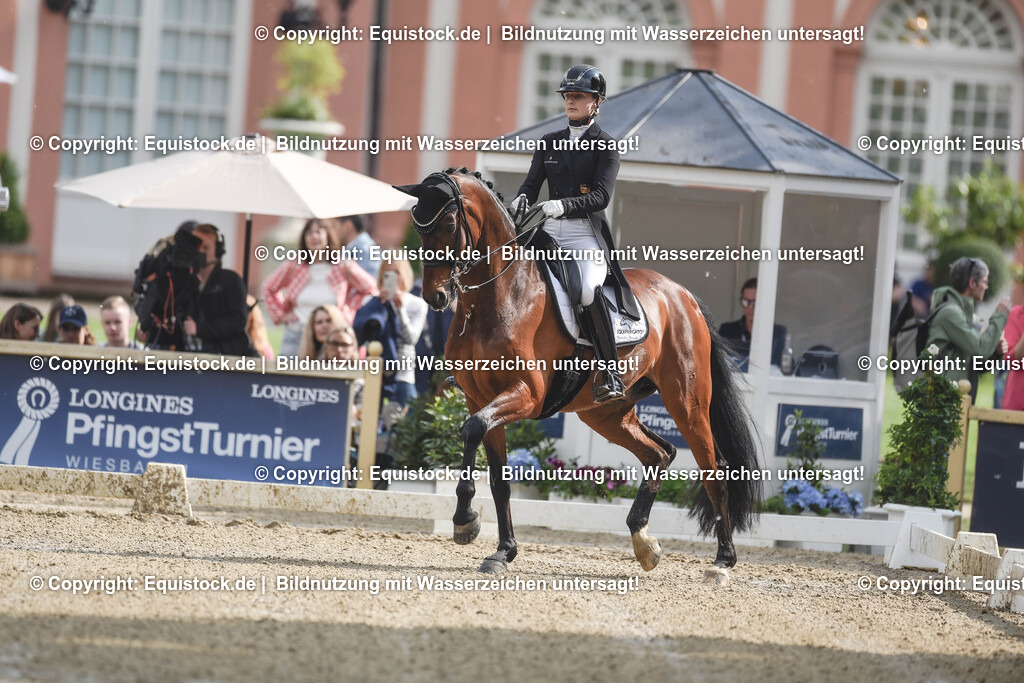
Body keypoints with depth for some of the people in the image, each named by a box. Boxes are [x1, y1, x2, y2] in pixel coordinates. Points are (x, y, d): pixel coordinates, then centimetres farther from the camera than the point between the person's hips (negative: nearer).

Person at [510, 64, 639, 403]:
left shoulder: (605, 146, 2)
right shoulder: (550, 142, 17)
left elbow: (602, 195, -10)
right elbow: (532, 182, 12)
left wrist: (563, 205, -26)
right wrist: (522, 198, -13)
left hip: (586, 232, -5)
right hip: (548, 233, 5)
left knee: (588, 291, -32)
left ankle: (610, 374, -27)